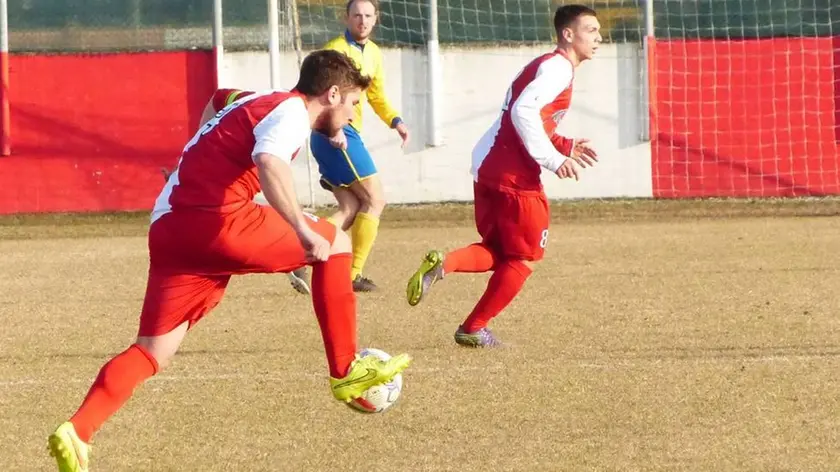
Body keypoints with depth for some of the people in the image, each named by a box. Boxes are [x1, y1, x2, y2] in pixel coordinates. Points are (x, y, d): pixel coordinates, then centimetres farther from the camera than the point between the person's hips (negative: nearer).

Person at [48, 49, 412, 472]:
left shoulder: (257, 104, 28)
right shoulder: (291, 112, -1)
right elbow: (268, 163, -21)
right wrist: (303, 229, -27)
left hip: (168, 230, 8)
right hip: (216, 219, -8)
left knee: (152, 352, 3)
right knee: (335, 243, 7)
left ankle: (75, 432, -16)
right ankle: (345, 373, 11)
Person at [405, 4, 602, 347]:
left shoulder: (547, 65, 22)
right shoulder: (558, 68, -10)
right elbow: (524, 112, -24)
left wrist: (566, 146, 19)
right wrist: (553, 159, -20)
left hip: (487, 167, 9)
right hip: (514, 176, -9)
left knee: (498, 251, 18)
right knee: (523, 258, 5)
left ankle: (443, 264, -7)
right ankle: (473, 329, 10)